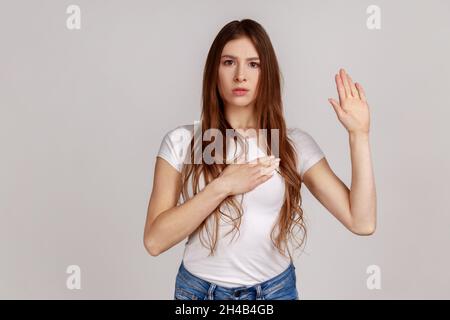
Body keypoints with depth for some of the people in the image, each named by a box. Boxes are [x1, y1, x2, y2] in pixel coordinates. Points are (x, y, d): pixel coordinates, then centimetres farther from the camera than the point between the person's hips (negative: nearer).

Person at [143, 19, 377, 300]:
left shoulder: (296, 143, -5)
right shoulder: (181, 141, -8)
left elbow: (362, 222, -11)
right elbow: (154, 240, -14)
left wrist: (359, 134, -15)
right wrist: (222, 186, -22)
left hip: (275, 289, 1)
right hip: (199, 289, -1)